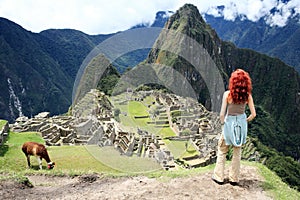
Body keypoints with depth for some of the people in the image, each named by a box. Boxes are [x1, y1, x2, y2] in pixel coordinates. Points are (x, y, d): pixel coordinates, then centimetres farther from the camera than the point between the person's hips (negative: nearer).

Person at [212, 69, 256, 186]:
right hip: (242, 124, 3)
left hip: (229, 123, -3)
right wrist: (245, 122, 12)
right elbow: (253, 114, -4)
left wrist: (223, 123, 3)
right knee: (237, 152, 15)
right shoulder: (247, 95, -6)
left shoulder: (227, 94, -15)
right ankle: (234, 179, 24)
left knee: (222, 151, 14)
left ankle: (219, 177, 20)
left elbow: (222, 114, -15)